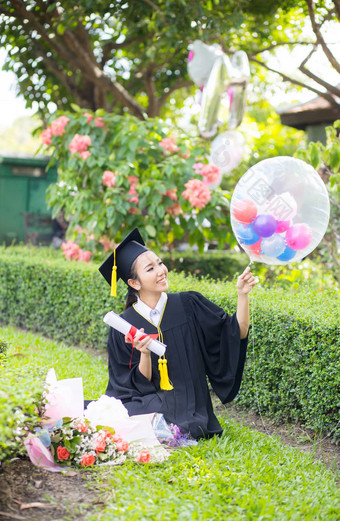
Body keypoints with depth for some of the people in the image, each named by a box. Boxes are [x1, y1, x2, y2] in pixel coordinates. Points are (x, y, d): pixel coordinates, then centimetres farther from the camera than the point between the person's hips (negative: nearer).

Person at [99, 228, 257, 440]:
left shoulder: (190, 305, 1)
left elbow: (238, 333, 1)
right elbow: (140, 385, -1)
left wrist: (243, 295, -11)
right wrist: (145, 354, -18)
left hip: (187, 412, -3)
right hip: (147, 404, 3)